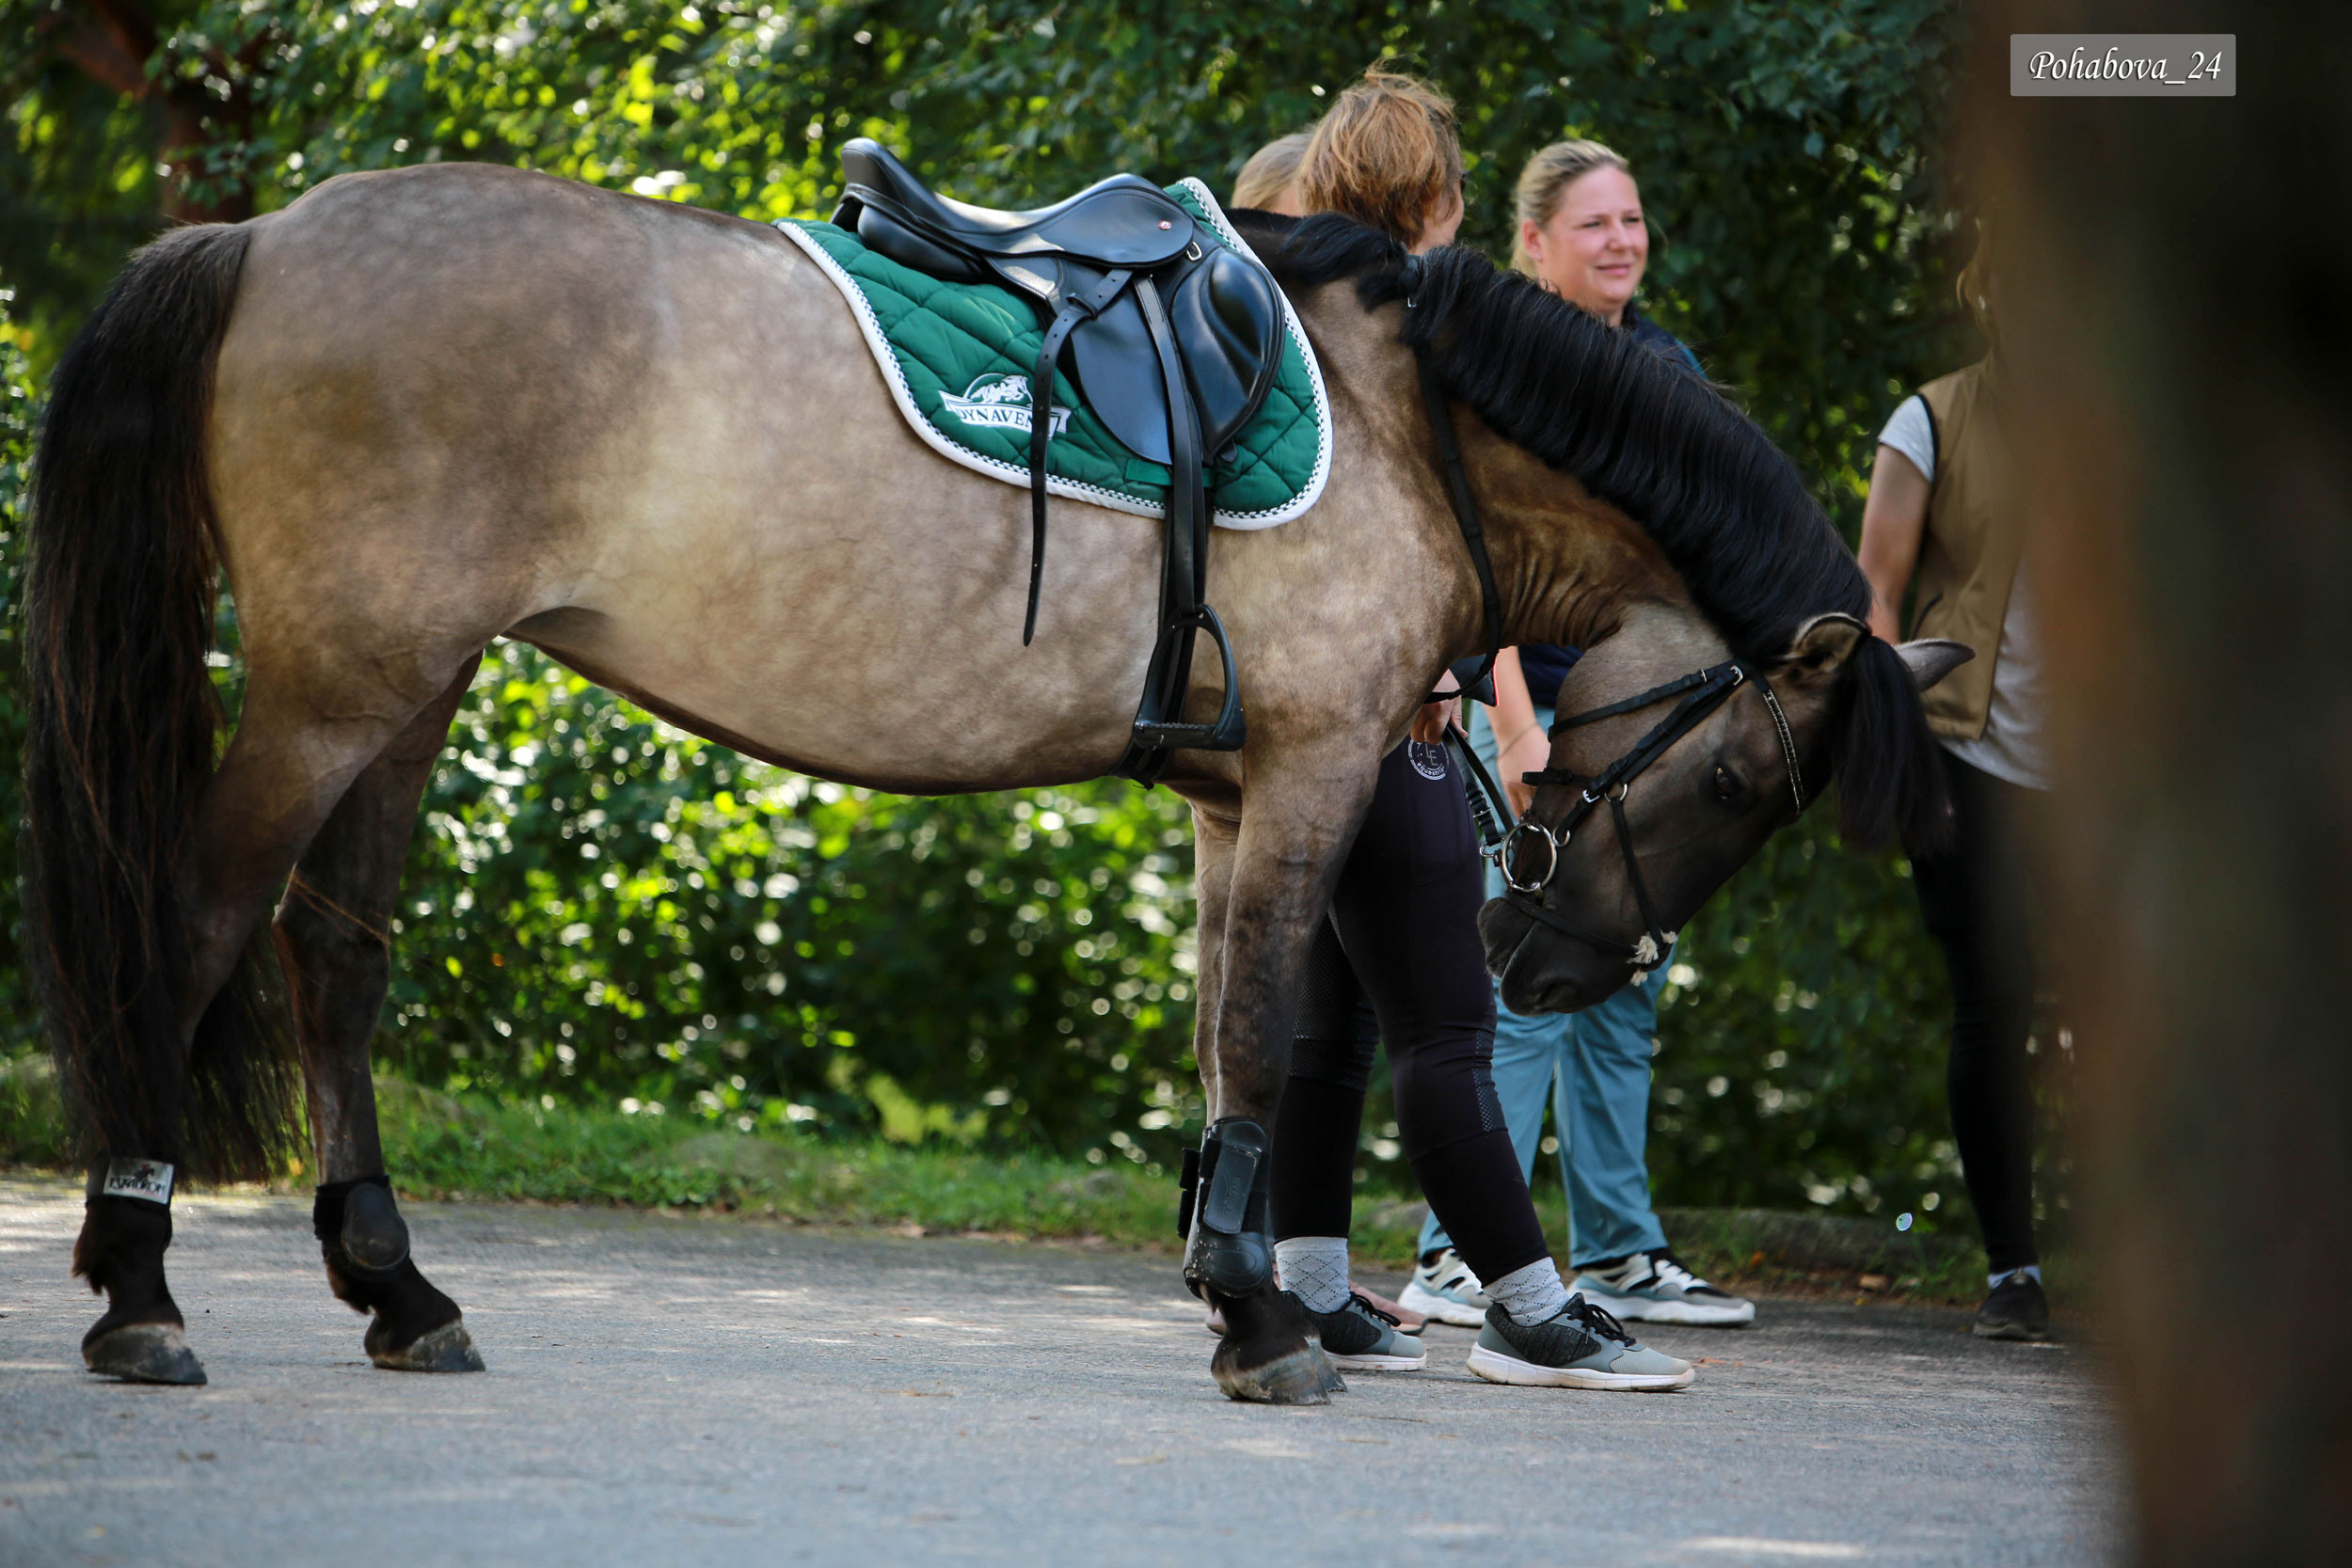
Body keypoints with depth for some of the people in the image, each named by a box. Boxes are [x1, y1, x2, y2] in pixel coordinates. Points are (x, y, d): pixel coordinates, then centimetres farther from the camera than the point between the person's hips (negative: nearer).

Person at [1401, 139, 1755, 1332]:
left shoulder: (1668, 367, 16)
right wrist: (1516, 725, -19)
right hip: (1538, 709, -7)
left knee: (1628, 989, 9)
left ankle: (1618, 1255, 14)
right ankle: (1460, 1256, -10)